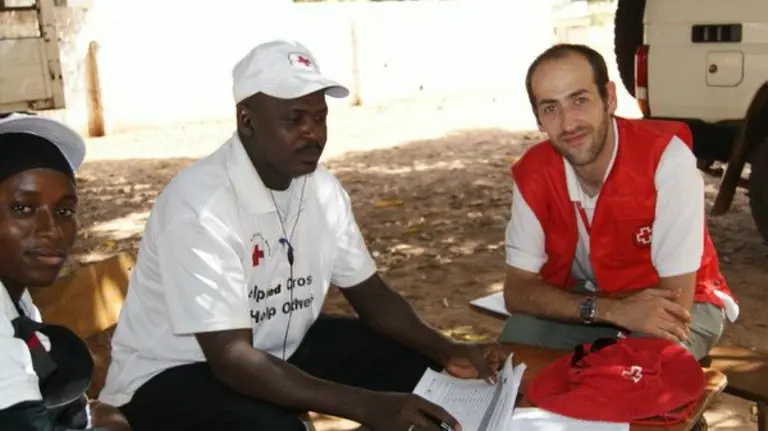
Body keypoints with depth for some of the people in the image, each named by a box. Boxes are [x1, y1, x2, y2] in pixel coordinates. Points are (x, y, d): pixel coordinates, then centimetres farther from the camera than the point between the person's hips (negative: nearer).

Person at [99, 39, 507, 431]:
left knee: (419, 366, -5)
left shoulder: (321, 187, -6)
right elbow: (232, 358, -32)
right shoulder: (199, 204, -29)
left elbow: (369, 293, 1)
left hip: (279, 349, 7)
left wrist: (446, 351, -17)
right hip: (173, 371, -6)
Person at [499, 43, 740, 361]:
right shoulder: (533, 173, -17)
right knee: (516, 339, -23)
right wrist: (611, 309, -32)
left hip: (672, 308, -3)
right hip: (591, 302, 3)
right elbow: (517, 291, -17)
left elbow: (675, 304, -29)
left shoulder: (667, 156, -31)